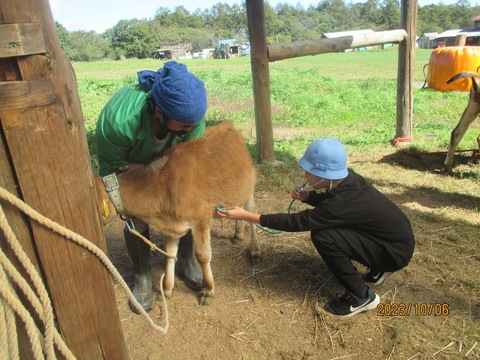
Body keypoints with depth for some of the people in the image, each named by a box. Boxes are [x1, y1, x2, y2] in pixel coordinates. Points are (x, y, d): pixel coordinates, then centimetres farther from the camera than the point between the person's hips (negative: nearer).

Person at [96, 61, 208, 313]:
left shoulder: (191, 110, -36)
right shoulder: (118, 120, -45)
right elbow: (113, 168, -25)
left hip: (168, 159, 3)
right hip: (126, 163, -2)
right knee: (136, 219, -6)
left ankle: (186, 263, 26)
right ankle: (141, 278, 19)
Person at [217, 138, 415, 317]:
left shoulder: (343, 202, -31)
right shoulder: (347, 179, -8)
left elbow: (296, 222, -26)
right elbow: (328, 200, 13)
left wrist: (247, 216, -24)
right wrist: (307, 196, -9)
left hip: (396, 251, -9)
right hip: (393, 236, 9)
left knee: (323, 236, -23)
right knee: (326, 224, 9)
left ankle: (361, 297, -4)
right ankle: (378, 270, 21)